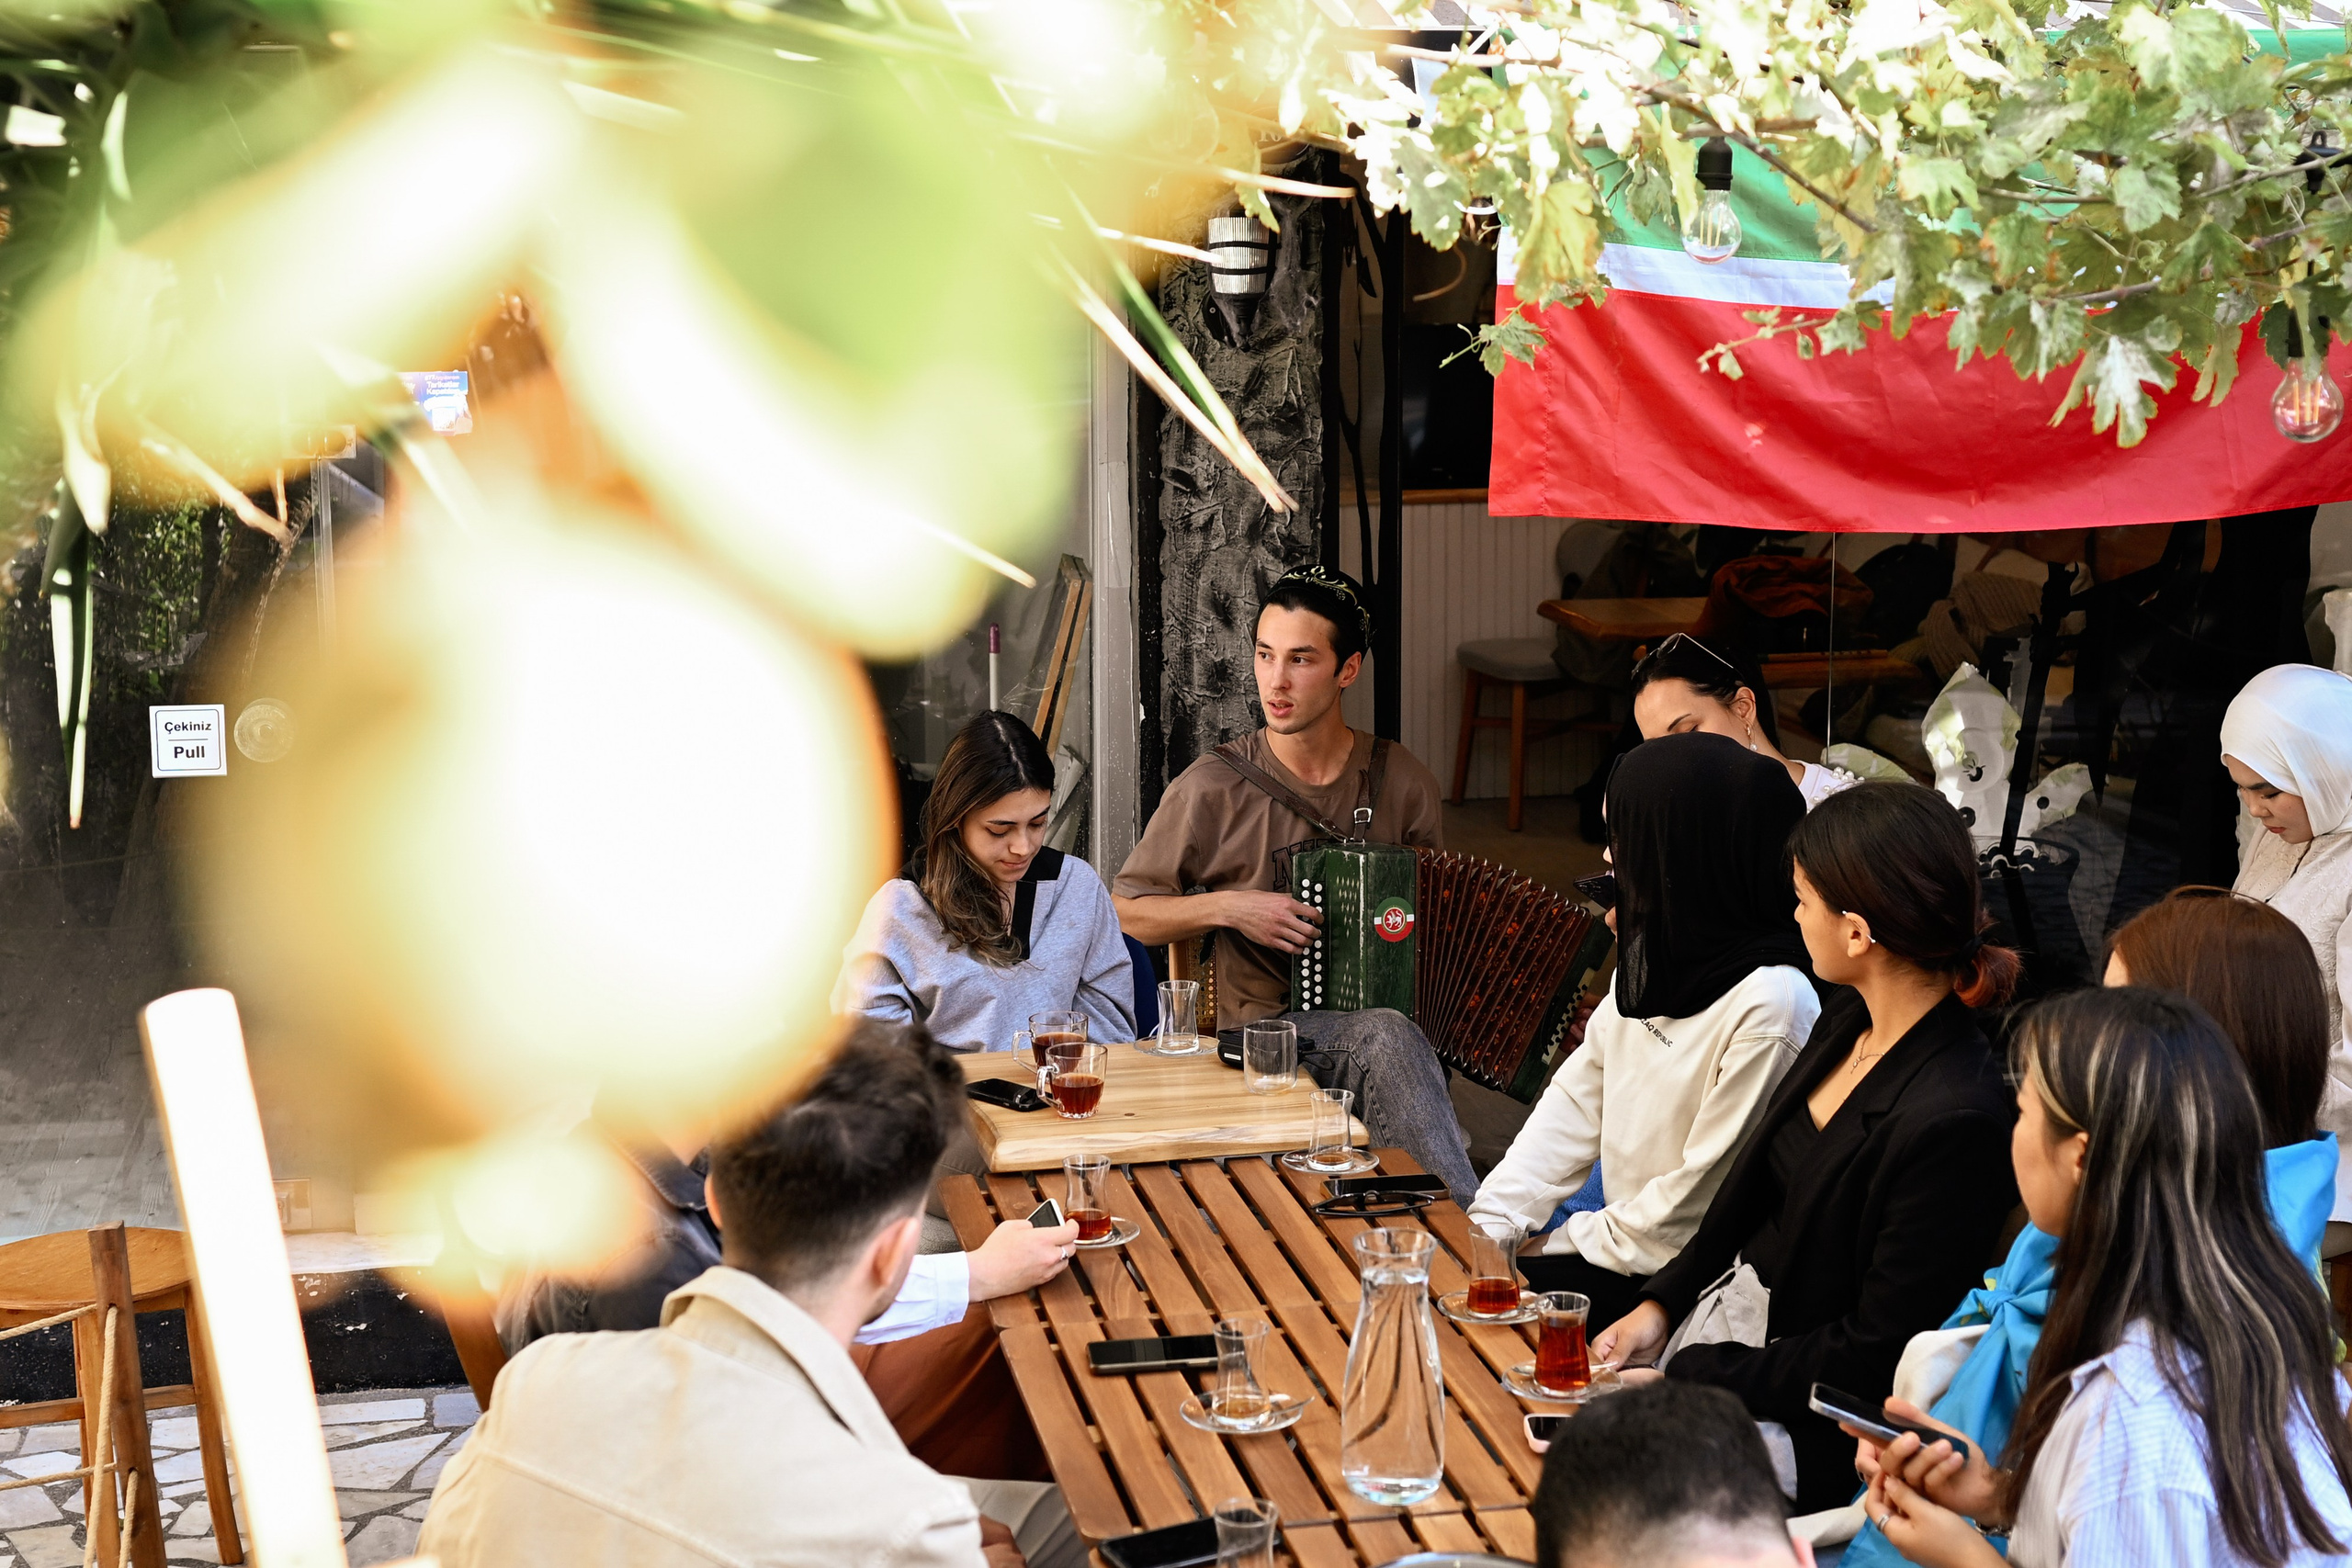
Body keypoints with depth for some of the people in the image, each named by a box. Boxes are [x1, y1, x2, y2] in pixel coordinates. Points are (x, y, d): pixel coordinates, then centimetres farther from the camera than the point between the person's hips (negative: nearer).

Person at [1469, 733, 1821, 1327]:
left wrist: (1560, 1246, -12)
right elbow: (1576, 1099, 8)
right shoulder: (1652, 956, 4)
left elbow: (1704, 1194, -19)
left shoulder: (1772, 1005, -24)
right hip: (1623, 1230, 8)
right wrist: (1493, 1222, -2)